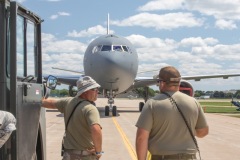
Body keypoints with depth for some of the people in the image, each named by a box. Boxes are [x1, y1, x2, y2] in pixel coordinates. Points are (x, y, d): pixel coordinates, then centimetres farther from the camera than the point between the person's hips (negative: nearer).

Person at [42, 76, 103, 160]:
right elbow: (96, 130, -38)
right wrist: (98, 151, -23)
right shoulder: (90, 108, -22)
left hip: (68, 153, 6)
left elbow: (51, 102, 18)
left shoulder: (69, 102, 0)